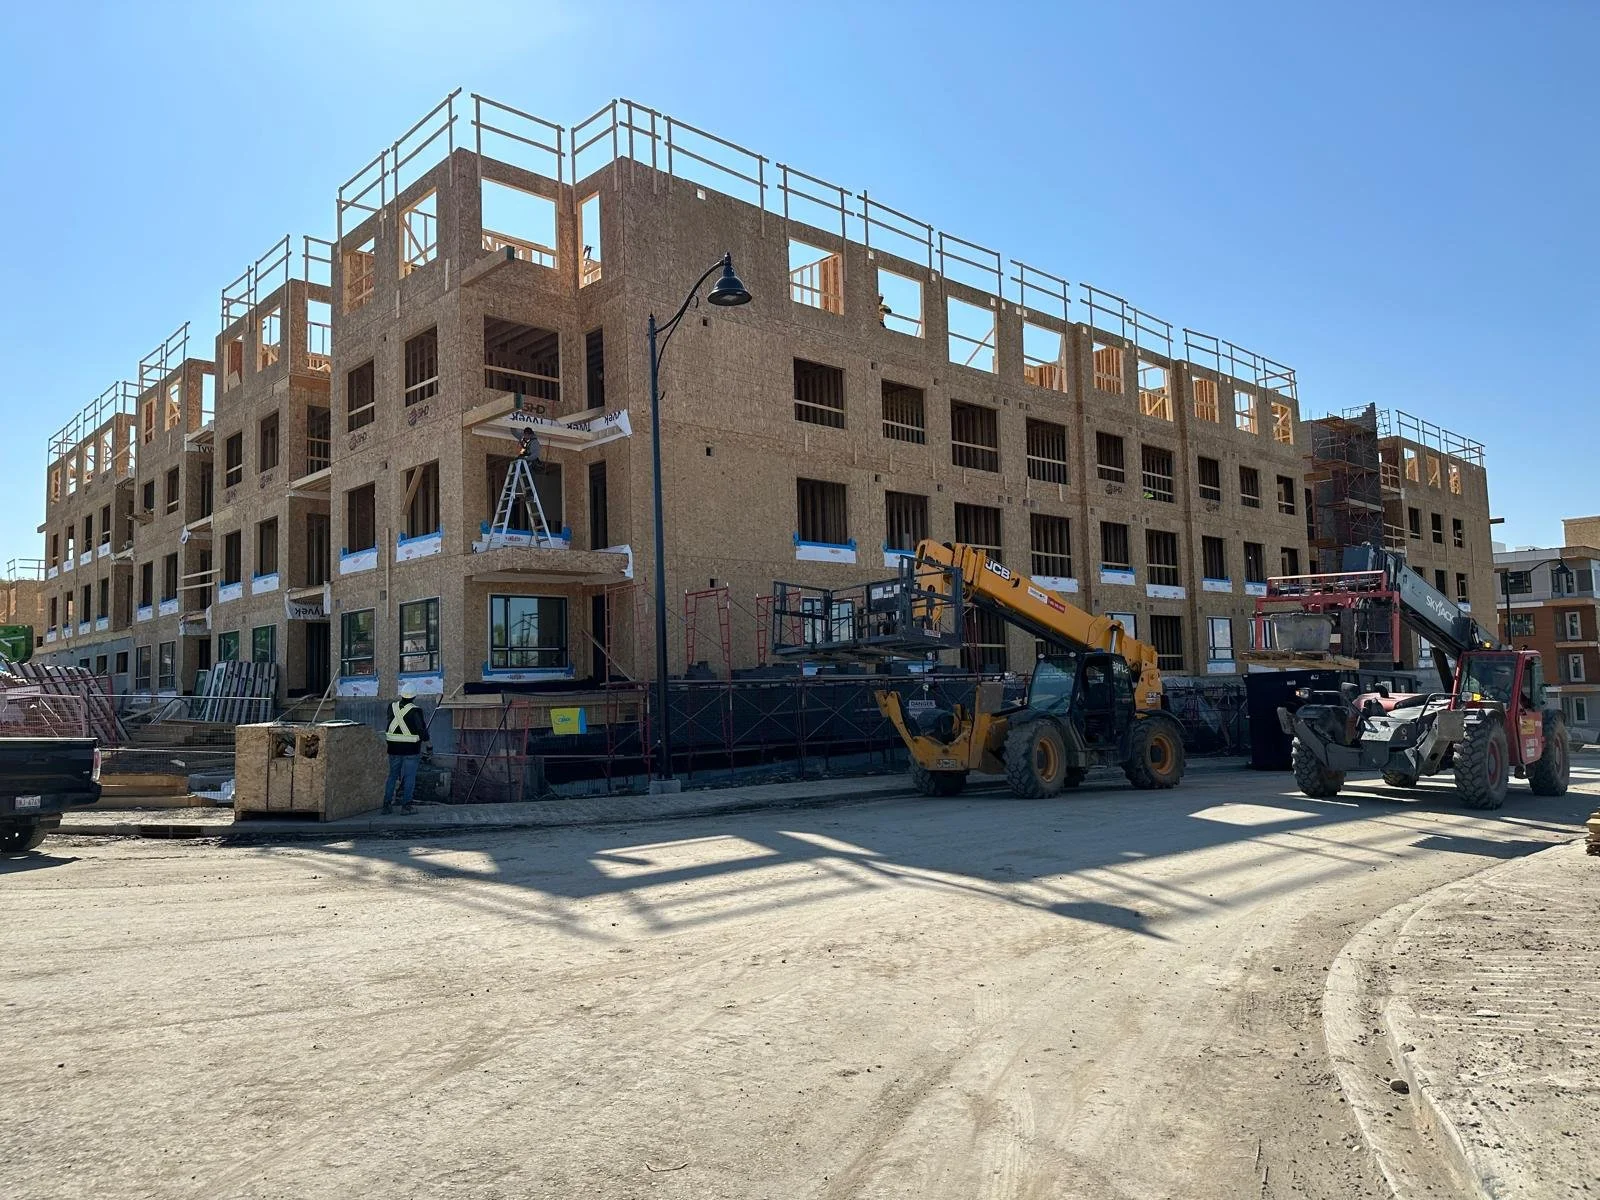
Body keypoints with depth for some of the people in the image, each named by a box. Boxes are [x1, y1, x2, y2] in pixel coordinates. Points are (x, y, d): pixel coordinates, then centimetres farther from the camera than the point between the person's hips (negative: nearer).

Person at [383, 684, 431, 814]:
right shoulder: (415, 711, -14)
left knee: (392, 775, 14)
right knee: (409, 777, 2)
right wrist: (428, 745, -1)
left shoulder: (392, 707, 1)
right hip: (410, 749, -5)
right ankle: (406, 805, 3)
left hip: (394, 747, 5)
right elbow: (422, 730, -13)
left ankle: (387, 804, 14)